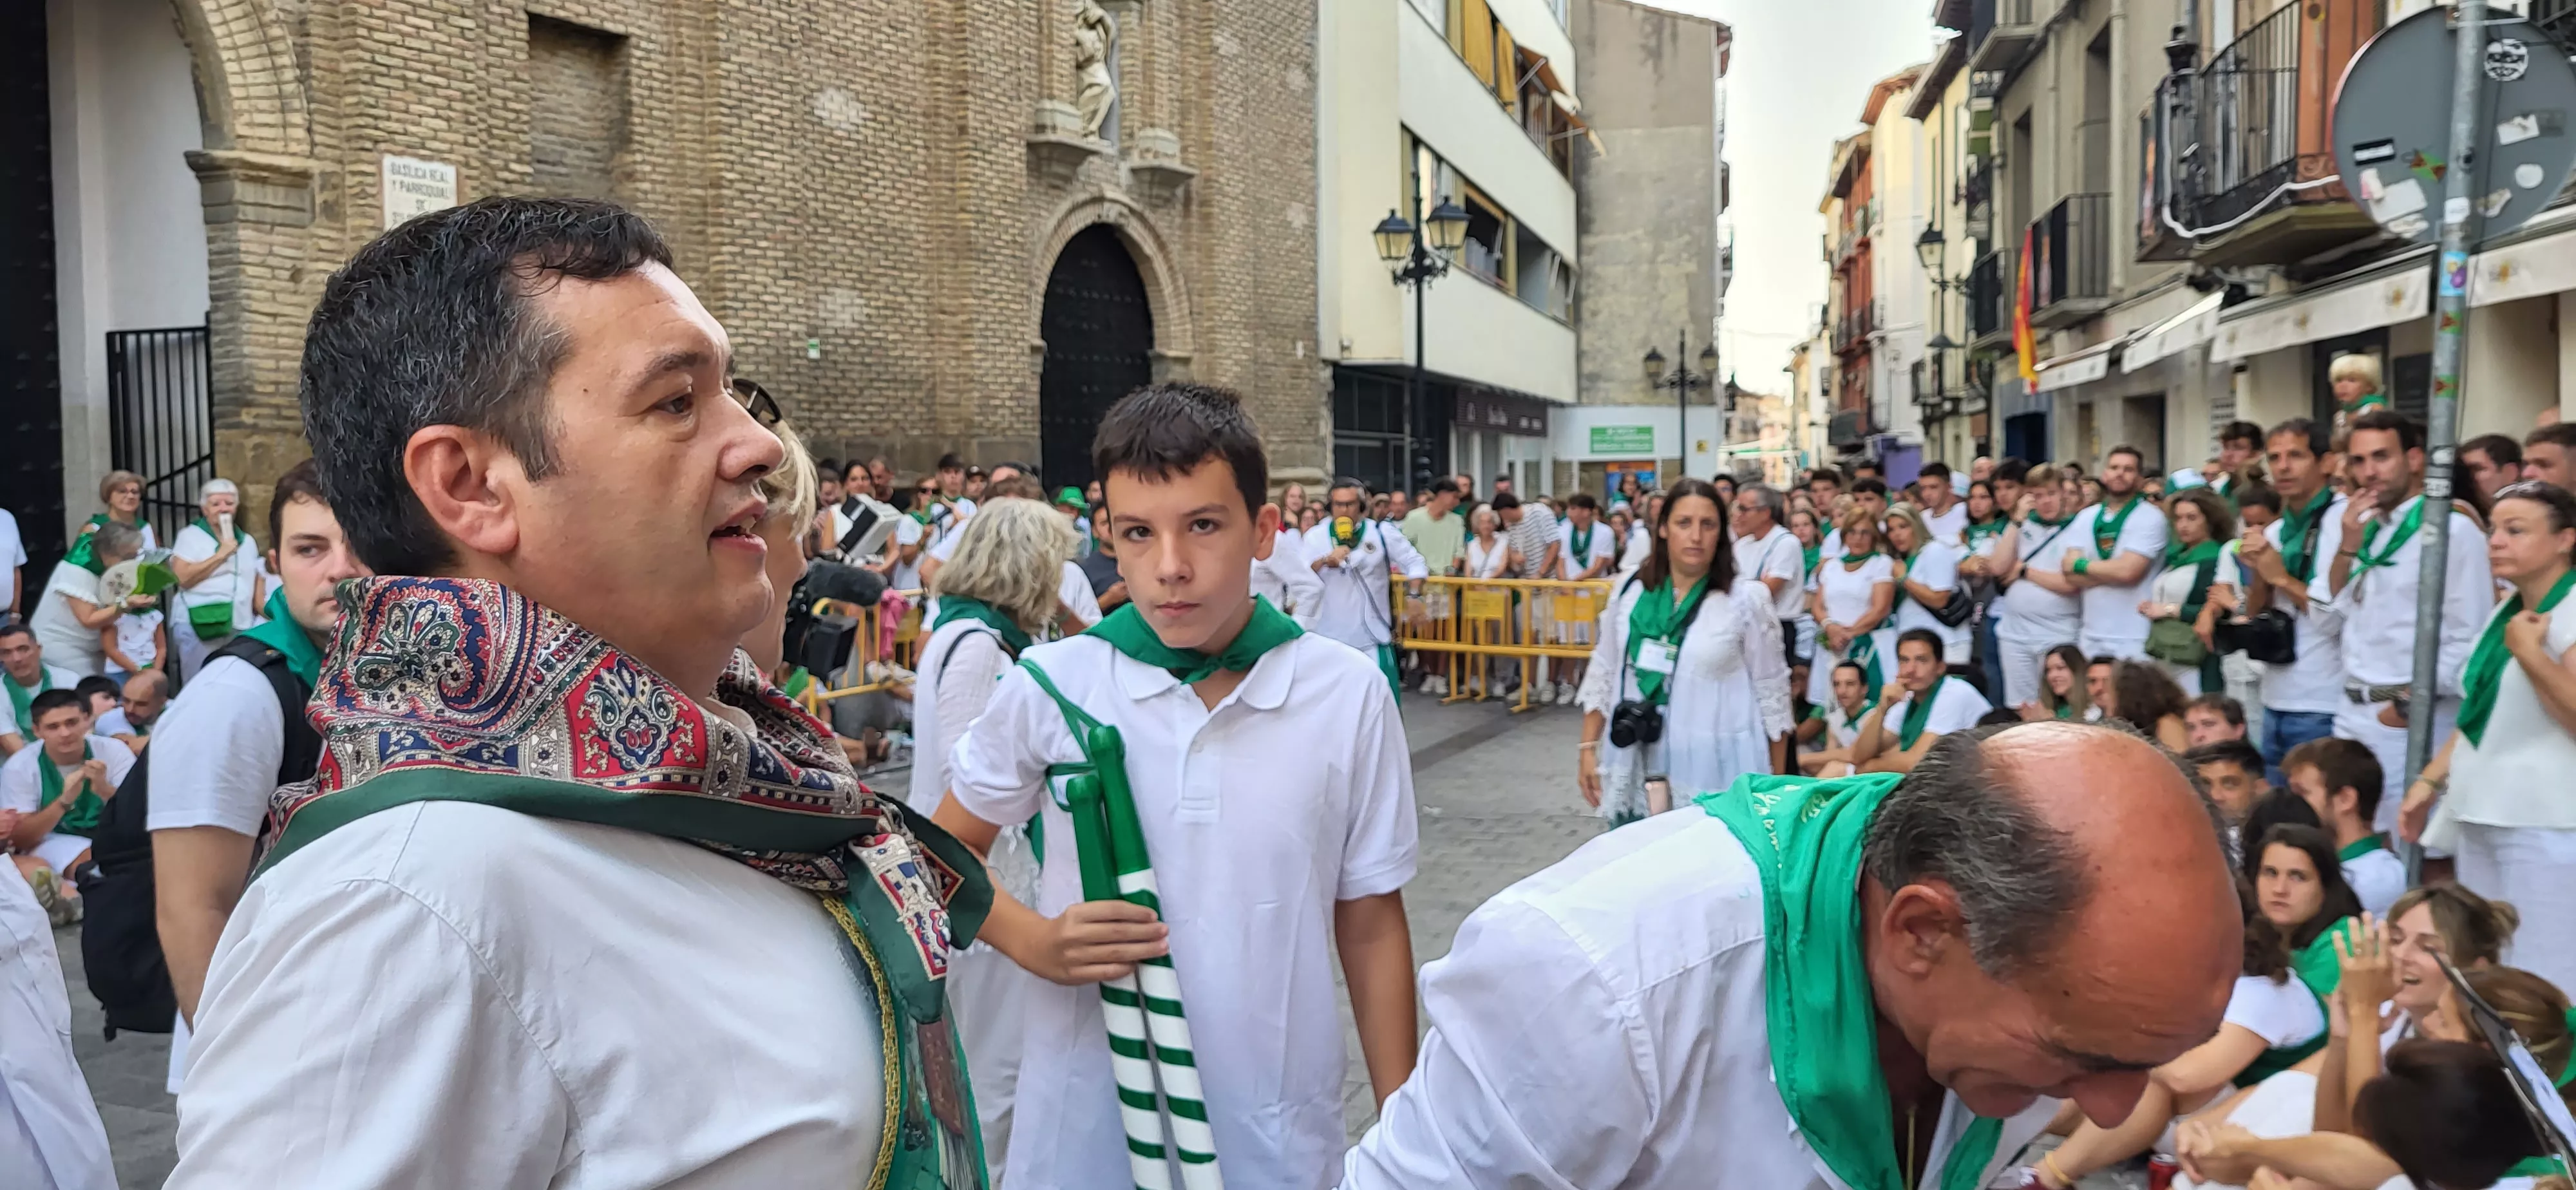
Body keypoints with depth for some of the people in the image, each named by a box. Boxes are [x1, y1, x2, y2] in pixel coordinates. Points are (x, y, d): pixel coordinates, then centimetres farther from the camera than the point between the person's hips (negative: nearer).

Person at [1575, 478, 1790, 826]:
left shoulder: (1746, 598, -6)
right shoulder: (1630, 590, 4)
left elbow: (1772, 692, -1)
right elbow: (1604, 673, 12)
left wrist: (1777, 786, 2)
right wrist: (1588, 748, 9)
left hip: (1713, 777, -3)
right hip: (1636, 773, 4)